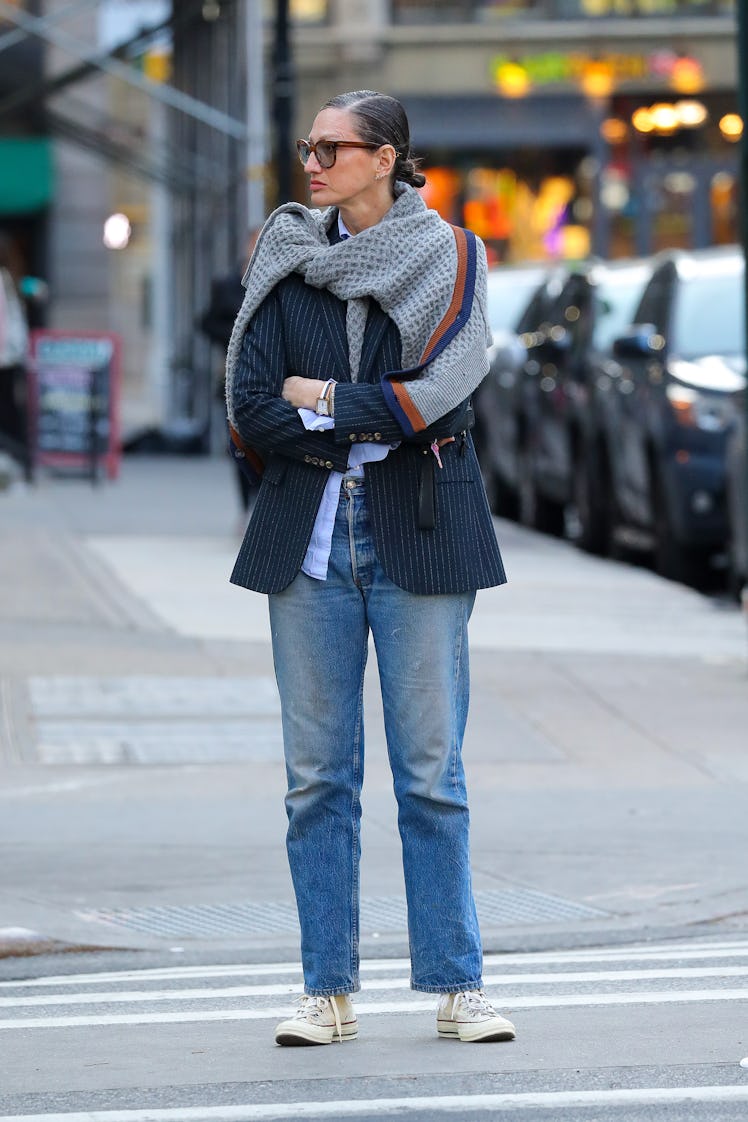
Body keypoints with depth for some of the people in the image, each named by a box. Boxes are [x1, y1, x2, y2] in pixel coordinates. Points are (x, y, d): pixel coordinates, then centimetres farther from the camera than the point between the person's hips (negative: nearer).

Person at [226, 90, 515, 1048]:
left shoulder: (447, 258, 3)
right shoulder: (286, 260, 9)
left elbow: (442, 396, -10)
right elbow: (250, 408, -1)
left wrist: (321, 402, -6)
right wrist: (379, 421, -7)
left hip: (419, 536, -2)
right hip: (309, 536, 2)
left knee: (431, 771, -1)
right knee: (316, 776, 3)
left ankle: (456, 987, 5)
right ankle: (327, 991, 9)